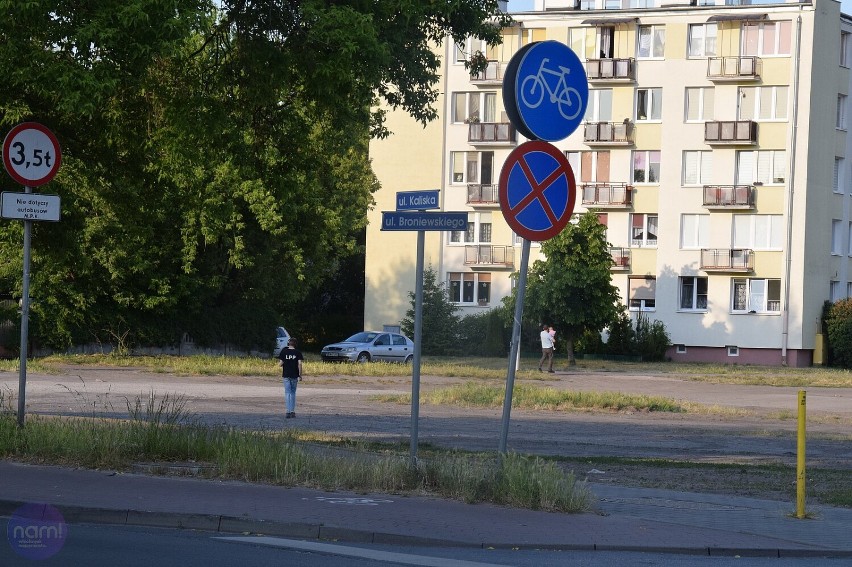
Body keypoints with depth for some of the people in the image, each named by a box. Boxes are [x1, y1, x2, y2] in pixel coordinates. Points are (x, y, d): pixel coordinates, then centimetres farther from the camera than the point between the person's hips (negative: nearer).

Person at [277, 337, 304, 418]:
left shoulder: (284, 351, -2)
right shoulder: (298, 352, -2)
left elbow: (280, 364, -4)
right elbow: (300, 364, -8)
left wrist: (279, 363, 19)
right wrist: (300, 375, -2)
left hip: (286, 375, -1)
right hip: (294, 375, 1)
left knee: (287, 393, 1)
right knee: (293, 393, 13)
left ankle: (288, 411, -9)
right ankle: (292, 411, 12)